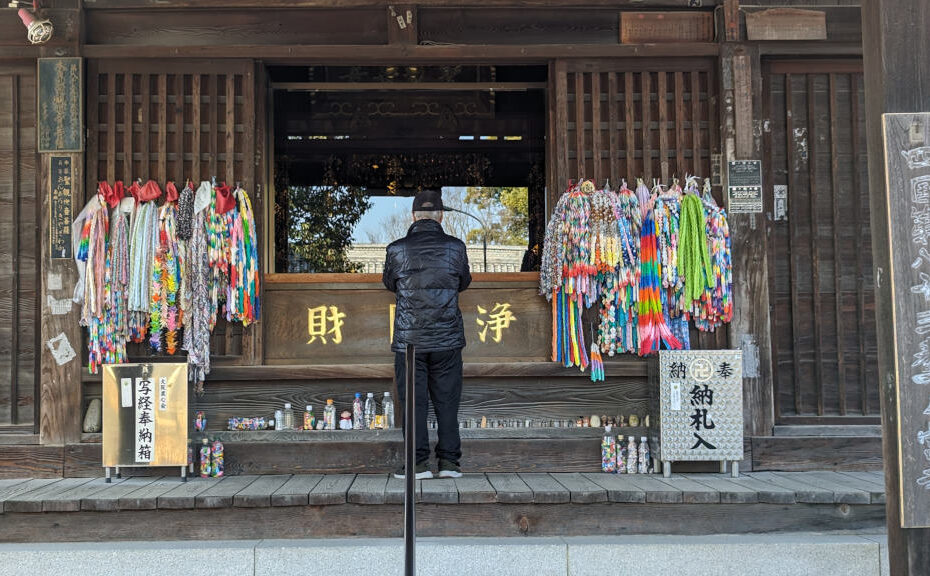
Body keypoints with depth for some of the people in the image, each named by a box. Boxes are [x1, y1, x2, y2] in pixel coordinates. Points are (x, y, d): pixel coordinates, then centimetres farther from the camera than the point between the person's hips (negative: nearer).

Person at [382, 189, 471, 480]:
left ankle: (418, 462, 5)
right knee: (447, 401, 8)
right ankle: (449, 461, 9)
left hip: (409, 338, -1)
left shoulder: (397, 249, -5)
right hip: (447, 338, 1)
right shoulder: (455, 247, -3)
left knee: (413, 401, 5)